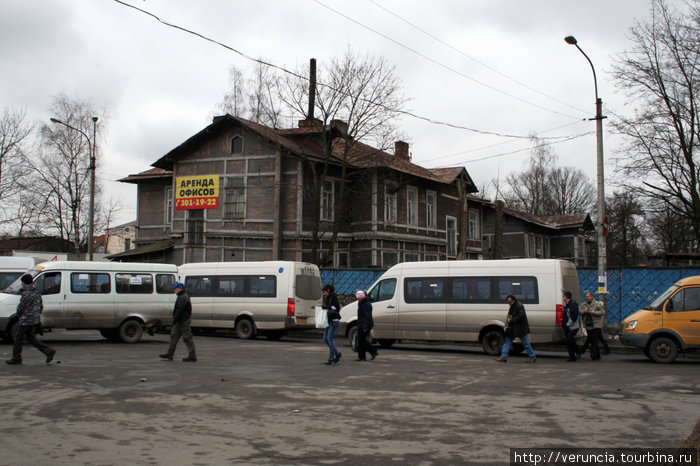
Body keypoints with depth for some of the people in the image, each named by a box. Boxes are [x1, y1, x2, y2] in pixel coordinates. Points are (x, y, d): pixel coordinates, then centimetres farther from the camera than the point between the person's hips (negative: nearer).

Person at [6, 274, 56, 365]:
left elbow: (21, 306, -13)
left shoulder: (27, 293, -18)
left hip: (27, 319, -9)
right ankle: (49, 351, 3)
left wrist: (19, 315, 5)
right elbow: (41, 305, 15)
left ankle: (16, 358, 12)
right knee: (31, 338, 14)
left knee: (18, 338, 4)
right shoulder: (36, 292, 10)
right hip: (35, 319, 9)